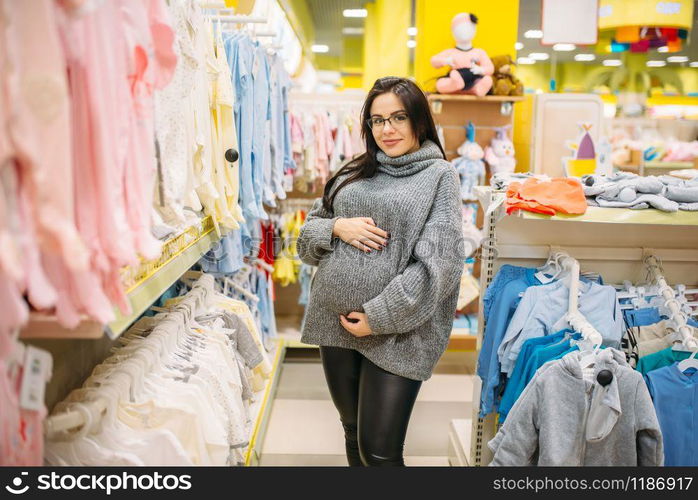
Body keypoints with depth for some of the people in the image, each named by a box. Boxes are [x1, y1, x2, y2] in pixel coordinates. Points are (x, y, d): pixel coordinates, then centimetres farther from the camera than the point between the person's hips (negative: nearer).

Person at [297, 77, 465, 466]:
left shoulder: (439, 175, -4)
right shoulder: (355, 172, 12)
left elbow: (436, 263, -13)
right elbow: (309, 232, 14)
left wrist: (379, 317, -15)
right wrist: (337, 227, -9)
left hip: (396, 331, -5)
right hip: (335, 322, 5)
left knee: (379, 451, -1)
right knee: (353, 435, 18)